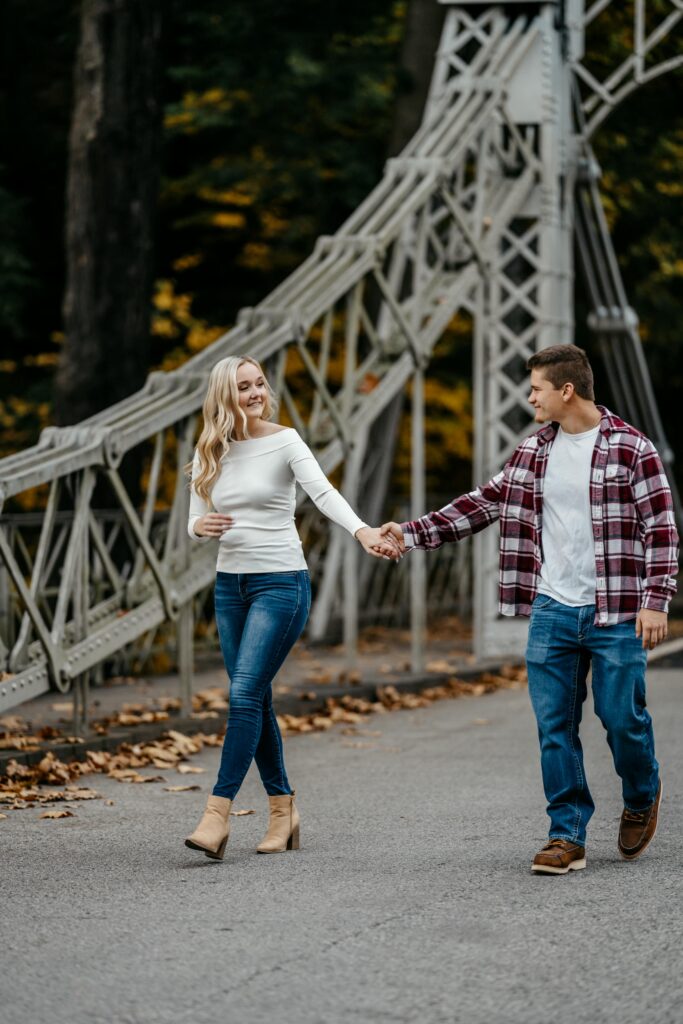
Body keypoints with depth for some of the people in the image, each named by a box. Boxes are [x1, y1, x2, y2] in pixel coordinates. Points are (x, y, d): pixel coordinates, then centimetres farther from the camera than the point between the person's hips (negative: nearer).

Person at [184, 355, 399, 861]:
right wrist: (200, 528, -14)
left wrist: (364, 532, -38)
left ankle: (218, 815, -17)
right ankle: (283, 809, 19)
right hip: (231, 585, 5)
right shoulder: (209, 454, 7)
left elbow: (324, 492, -21)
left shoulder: (284, 442, -7)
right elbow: (195, 521, 11)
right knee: (257, 702, 8)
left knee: (245, 695, -14)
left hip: (281, 582, -5)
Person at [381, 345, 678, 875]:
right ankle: (568, 836, 7)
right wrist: (412, 532, 11)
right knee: (555, 727, 1)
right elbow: (486, 503, 15)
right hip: (552, 611, 5)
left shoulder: (631, 448, -6)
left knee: (622, 717, 0)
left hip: (615, 613, -5)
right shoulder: (534, 451, 10)